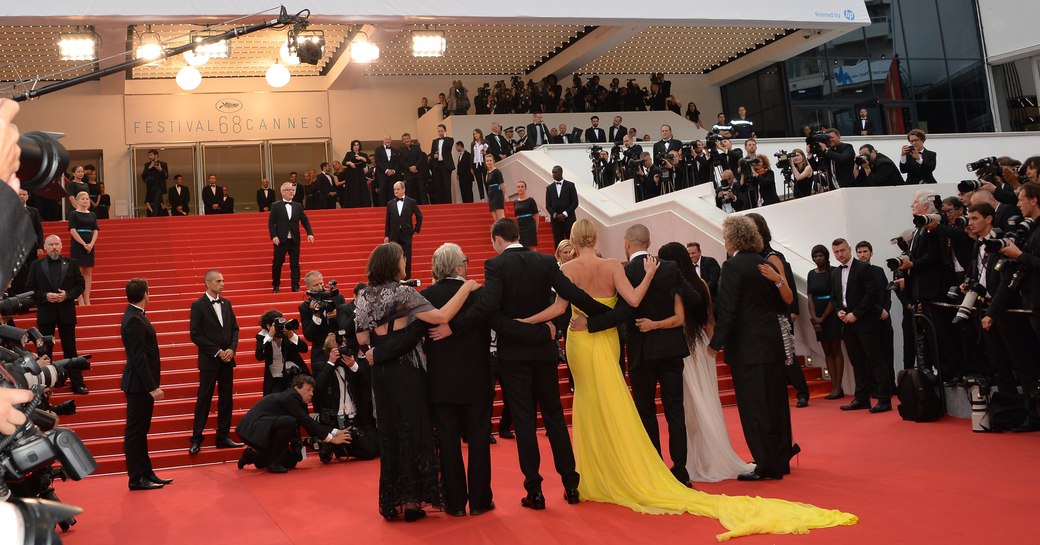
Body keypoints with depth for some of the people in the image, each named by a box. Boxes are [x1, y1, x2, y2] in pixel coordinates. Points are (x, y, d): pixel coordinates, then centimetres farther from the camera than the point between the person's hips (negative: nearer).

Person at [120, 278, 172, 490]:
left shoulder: (135, 316, 11)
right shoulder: (134, 321, -19)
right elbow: (139, 358, -23)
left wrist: (152, 384, 17)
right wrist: (152, 387, -23)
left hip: (141, 385, 10)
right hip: (139, 385, -10)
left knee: (140, 431, 15)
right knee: (135, 432, -2)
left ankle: (146, 473, 23)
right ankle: (136, 479, 5)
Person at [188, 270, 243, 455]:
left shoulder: (226, 303, 10)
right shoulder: (198, 305, -7)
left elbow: (235, 328, 12)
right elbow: (195, 335, -11)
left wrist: (232, 349, -4)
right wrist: (217, 352, -14)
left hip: (227, 359, 5)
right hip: (209, 361, -5)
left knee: (226, 399, 8)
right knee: (204, 400, -1)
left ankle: (223, 437, 16)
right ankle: (196, 439, 7)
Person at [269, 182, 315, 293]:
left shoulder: (298, 206, 10)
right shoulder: (275, 206, 2)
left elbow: (305, 221, 9)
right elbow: (271, 223, -2)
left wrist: (310, 233, -5)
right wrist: (273, 236, -14)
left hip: (294, 240, 2)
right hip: (280, 240, -2)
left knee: (295, 264, 2)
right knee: (277, 263, 4)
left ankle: (295, 286, 5)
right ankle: (276, 286, 18)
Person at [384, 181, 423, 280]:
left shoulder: (411, 202, 1)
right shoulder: (390, 204, 6)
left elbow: (419, 216, 9)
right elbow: (388, 221, 7)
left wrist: (416, 230, 4)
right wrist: (386, 235, 3)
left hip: (406, 235, -1)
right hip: (394, 236, 2)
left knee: (407, 259, 0)